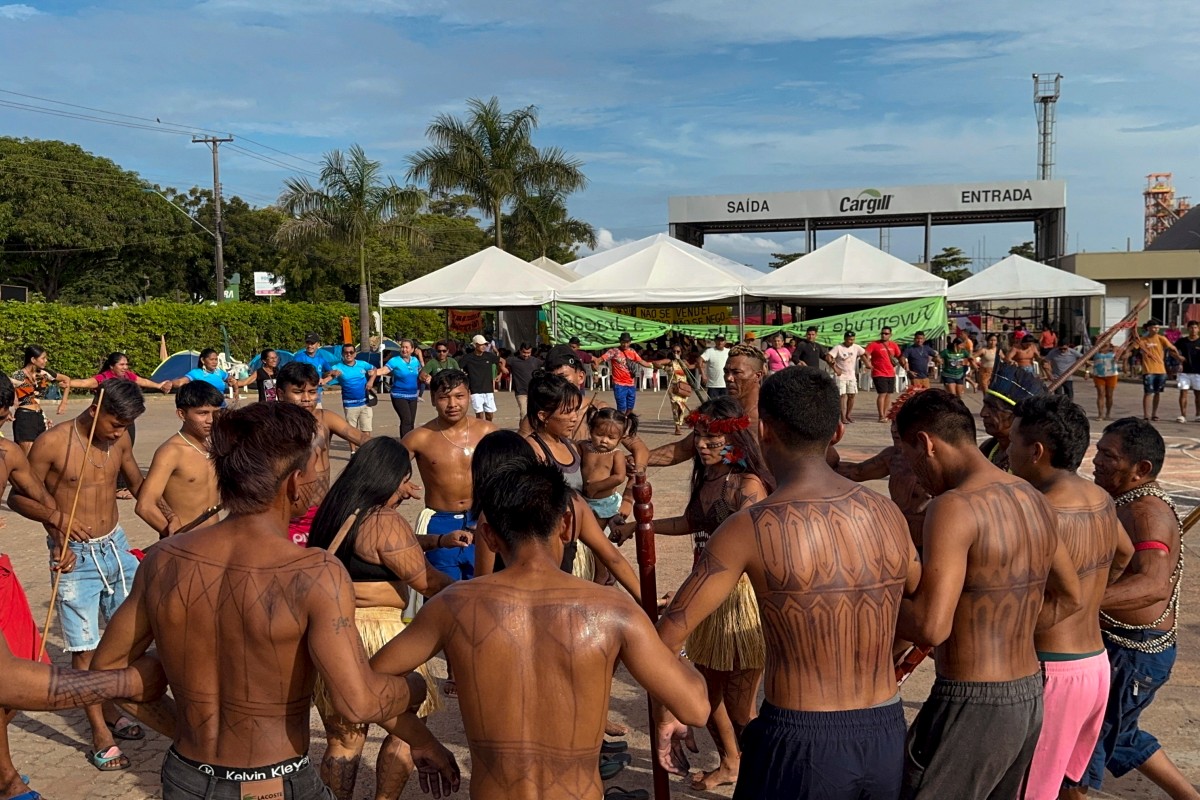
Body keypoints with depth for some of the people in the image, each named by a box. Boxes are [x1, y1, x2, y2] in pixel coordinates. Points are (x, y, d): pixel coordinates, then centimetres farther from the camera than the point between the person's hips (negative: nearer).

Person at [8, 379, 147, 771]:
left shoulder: (120, 440, 0)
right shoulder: (52, 443, -14)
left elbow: (137, 482, 15)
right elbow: (20, 497, -7)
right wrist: (55, 518, -25)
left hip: (116, 546, 5)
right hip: (76, 555, -5)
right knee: (85, 648, -1)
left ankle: (111, 709, 28)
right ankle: (100, 732, 10)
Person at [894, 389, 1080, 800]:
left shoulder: (954, 507, -20)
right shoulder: (1035, 501, 6)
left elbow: (930, 627, -26)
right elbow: (1068, 599, 20)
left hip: (971, 705, -9)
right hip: (1029, 699, 9)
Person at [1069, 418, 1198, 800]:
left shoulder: (1147, 512, -24)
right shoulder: (1132, 503, 8)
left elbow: (1154, 584, -41)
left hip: (1132, 653, -10)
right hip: (1121, 644, 10)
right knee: (1119, 736, 25)